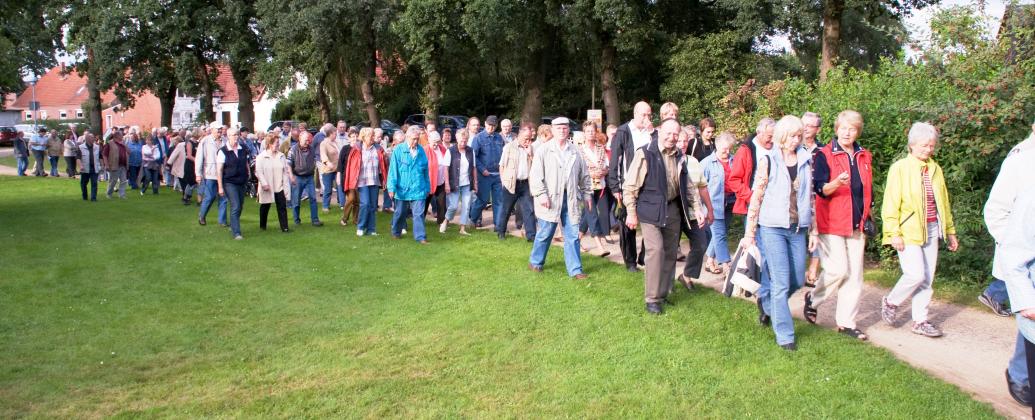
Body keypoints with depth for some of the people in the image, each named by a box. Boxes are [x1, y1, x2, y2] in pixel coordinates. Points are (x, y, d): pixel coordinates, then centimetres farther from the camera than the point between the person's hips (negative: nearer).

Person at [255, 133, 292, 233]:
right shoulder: (261, 157, -8)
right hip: (267, 188, -3)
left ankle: (284, 227, -1)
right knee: (265, 207, 13)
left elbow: (286, 170, 6)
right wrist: (264, 184, -18)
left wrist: (286, 184, 0)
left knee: (282, 207, -3)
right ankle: (262, 225, 31)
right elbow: (258, 172, -11)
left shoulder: (281, 156, 5)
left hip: (280, 187, 3)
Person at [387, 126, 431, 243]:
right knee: (400, 213, 14)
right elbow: (393, 170, -7)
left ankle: (420, 236, -2)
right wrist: (392, 187, -12)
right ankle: (396, 232, 33)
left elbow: (426, 171, 9)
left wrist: (427, 187, 11)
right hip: (402, 189, -1)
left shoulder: (421, 151, 3)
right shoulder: (398, 150, -5)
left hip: (418, 189, 1)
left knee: (419, 214, -4)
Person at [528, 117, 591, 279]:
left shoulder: (575, 152, 8)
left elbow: (584, 175, 16)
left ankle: (575, 269, 8)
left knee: (573, 236, 3)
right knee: (544, 234, 6)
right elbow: (535, 175, -7)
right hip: (551, 199, -3)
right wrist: (541, 194, -14)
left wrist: (587, 193, 15)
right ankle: (535, 262, 26)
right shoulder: (544, 151, -3)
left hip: (571, 199, 3)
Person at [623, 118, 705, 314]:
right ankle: (652, 299, -3)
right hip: (651, 210, -6)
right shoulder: (645, 154, -11)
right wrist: (631, 213, -10)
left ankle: (663, 293, 24)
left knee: (670, 253, 11)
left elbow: (689, 185, 17)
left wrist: (697, 207, 9)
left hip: (673, 210, 6)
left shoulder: (679, 156, 8)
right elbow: (630, 186, -10)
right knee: (655, 250, -14)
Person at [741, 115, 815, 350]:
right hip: (772, 227, -4)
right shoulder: (768, 162, -4)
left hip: (798, 229, 5)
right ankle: (784, 335, 5)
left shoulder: (806, 161, 7)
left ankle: (766, 302, 37)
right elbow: (756, 198, -3)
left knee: (797, 280, 9)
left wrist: (813, 231, 11)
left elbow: (810, 198, 12)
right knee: (781, 282, -4)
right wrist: (749, 233, -4)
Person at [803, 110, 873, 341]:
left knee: (854, 273, 5)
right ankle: (813, 299, 15)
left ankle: (846, 322, 13)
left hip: (856, 224, 6)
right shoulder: (824, 155, -5)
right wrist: (837, 183, -34)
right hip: (831, 222, -6)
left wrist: (868, 216, 17)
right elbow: (821, 189, -15)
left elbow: (868, 190, 22)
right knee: (838, 269, -12)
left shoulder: (865, 157, 13)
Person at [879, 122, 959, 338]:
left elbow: (944, 202, 17)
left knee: (927, 278, 6)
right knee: (916, 274, -13)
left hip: (931, 230, 6)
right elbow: (890, 204, -9)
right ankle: (890, 302, 13)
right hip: (908, 231, -6)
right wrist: (894, 233, -15)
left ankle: (920, 321, 17)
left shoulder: (935, 169, 11)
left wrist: (950, 231, 17)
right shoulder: (900, 168, -6)